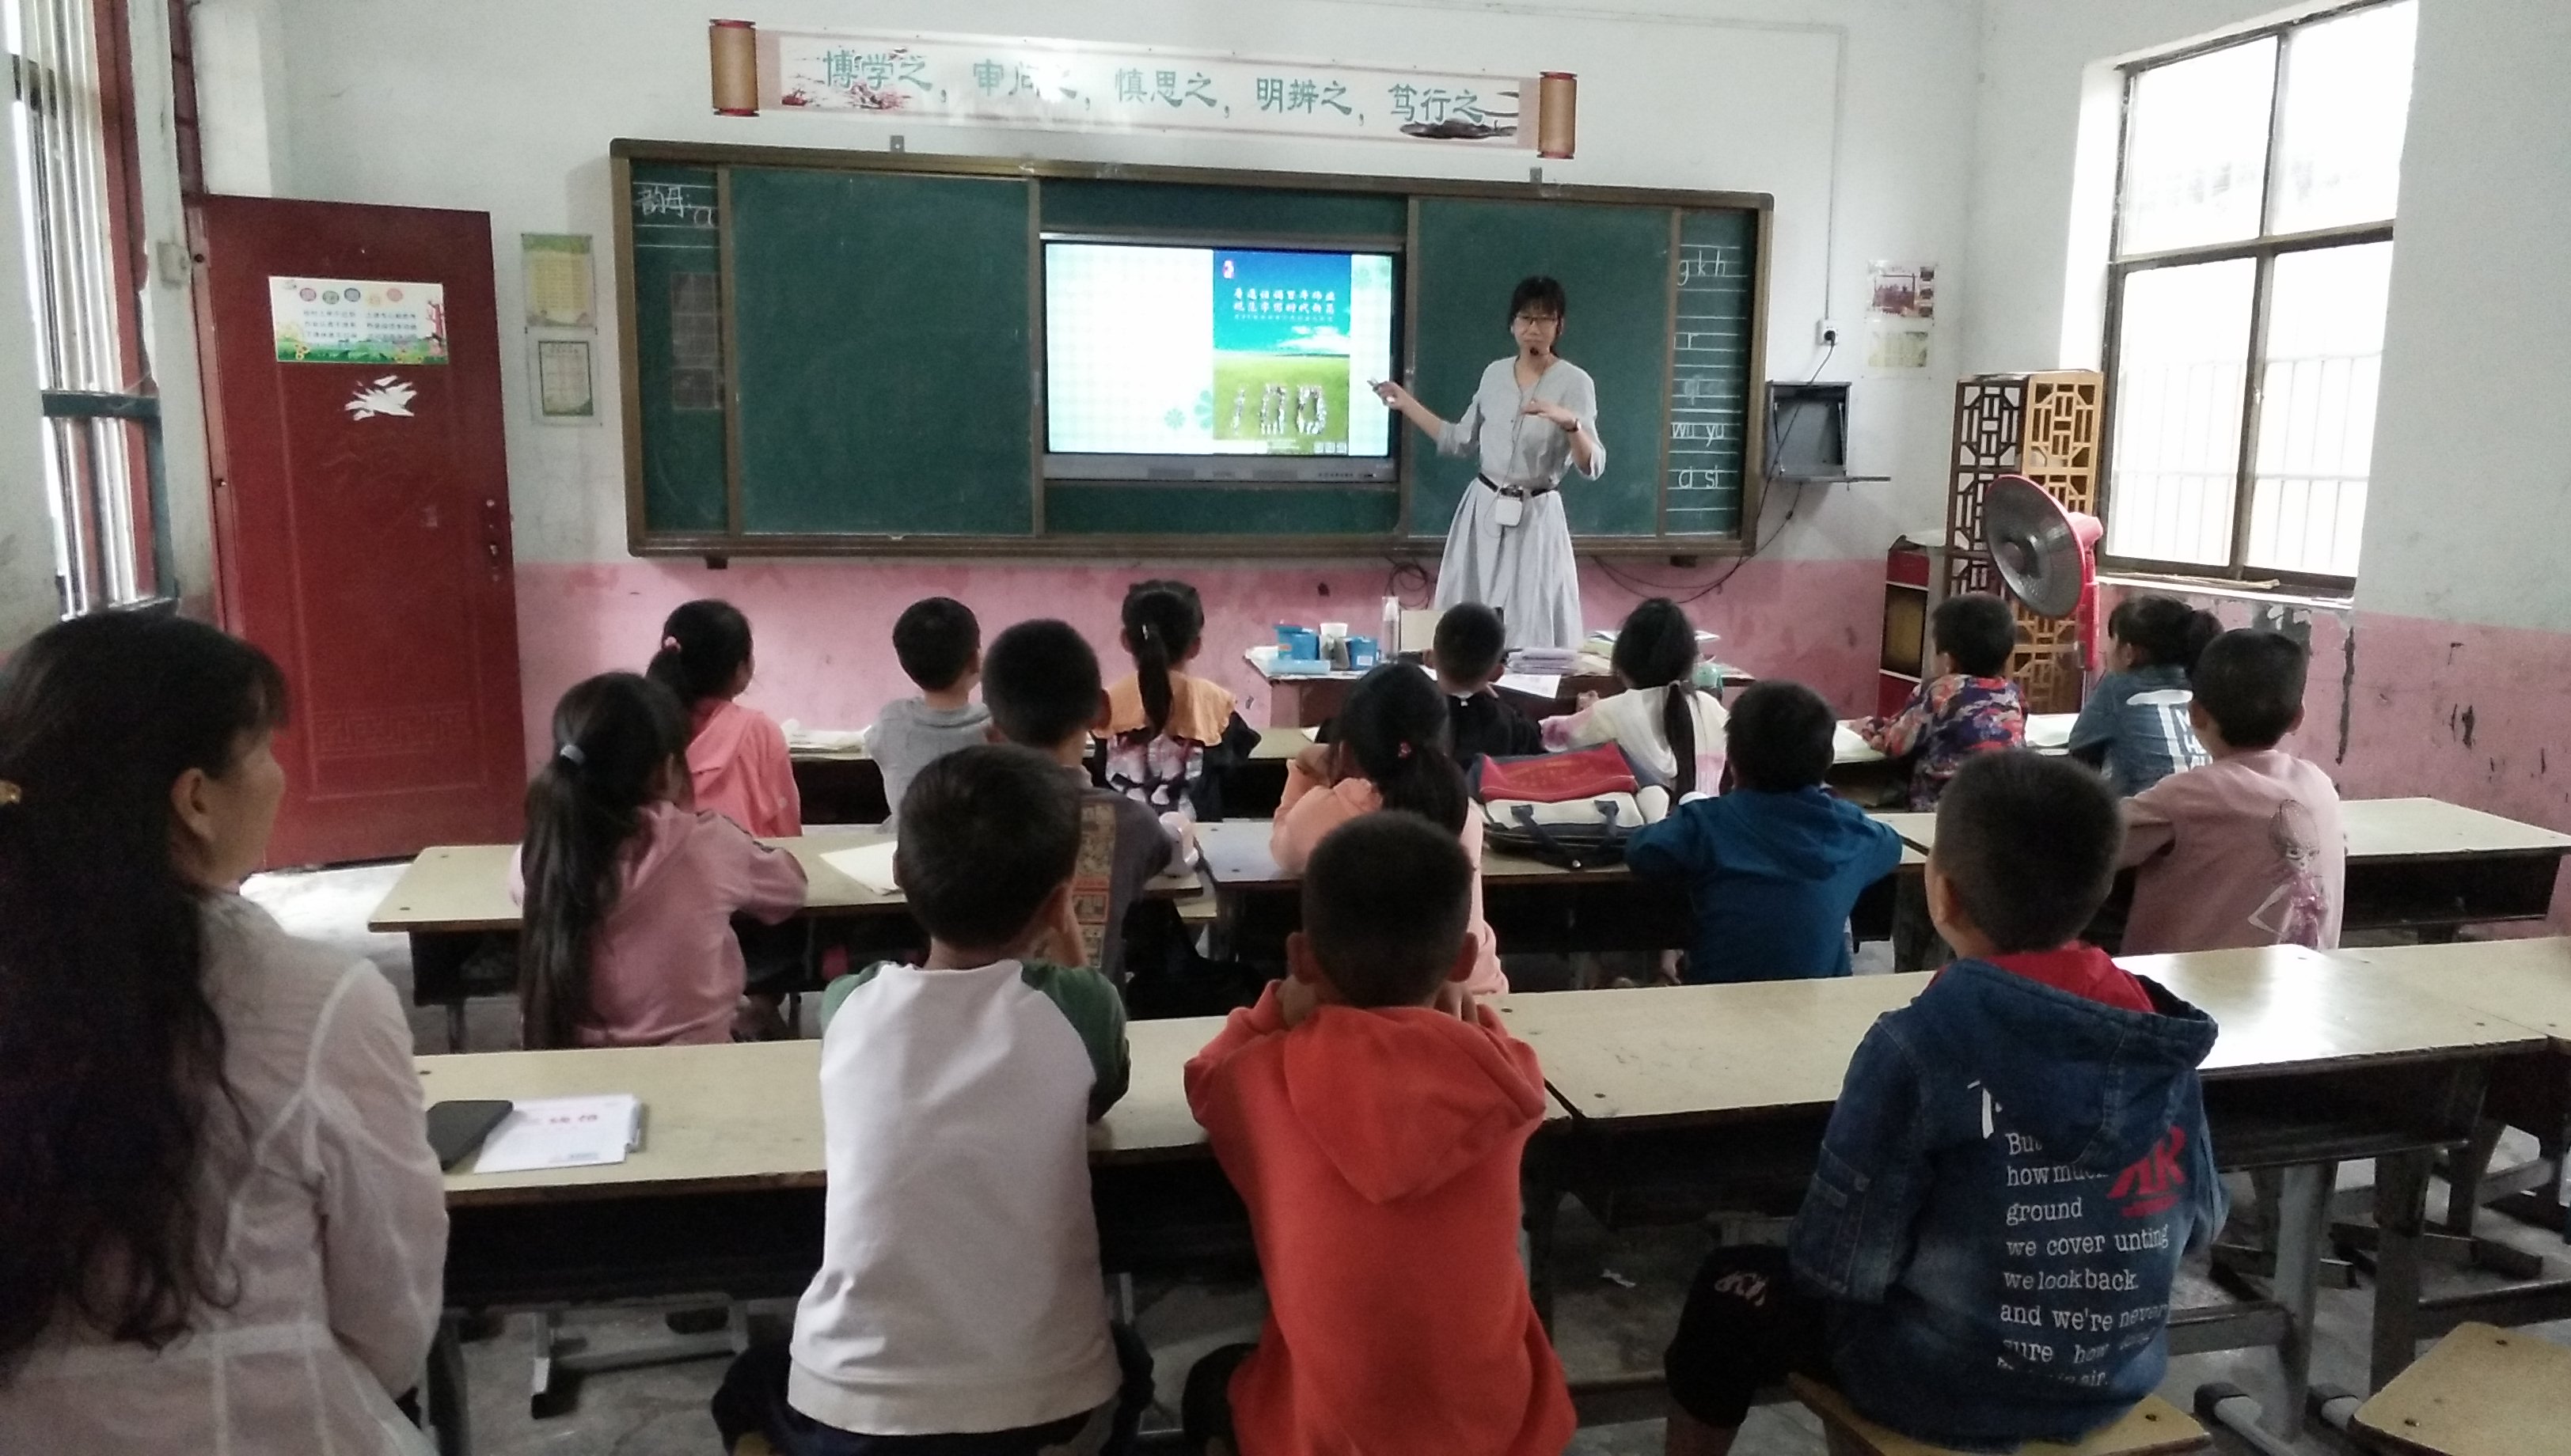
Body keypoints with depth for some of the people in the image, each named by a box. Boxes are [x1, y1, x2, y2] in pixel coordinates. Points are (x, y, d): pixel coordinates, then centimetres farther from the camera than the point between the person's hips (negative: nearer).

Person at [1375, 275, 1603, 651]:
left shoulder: (1575, 382, -10)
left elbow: (1593, 466, -19)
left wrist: (1569, 422, -37)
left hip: (1535, 519, -5)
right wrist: (1406, 403, 15)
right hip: (1482, 511, 5)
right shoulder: (1495, 373, 6)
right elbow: (1461, 441, 15)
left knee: (1532, 632, -1)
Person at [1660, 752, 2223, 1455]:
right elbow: (2198, 1224, 3)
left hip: (1947, 1391, -5)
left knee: (1729, 1291, 18)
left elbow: (1838, 1266, -20)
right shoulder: (2158, 1032, -10)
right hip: (2117, 1379, 6)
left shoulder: (1920, 1043, -26)